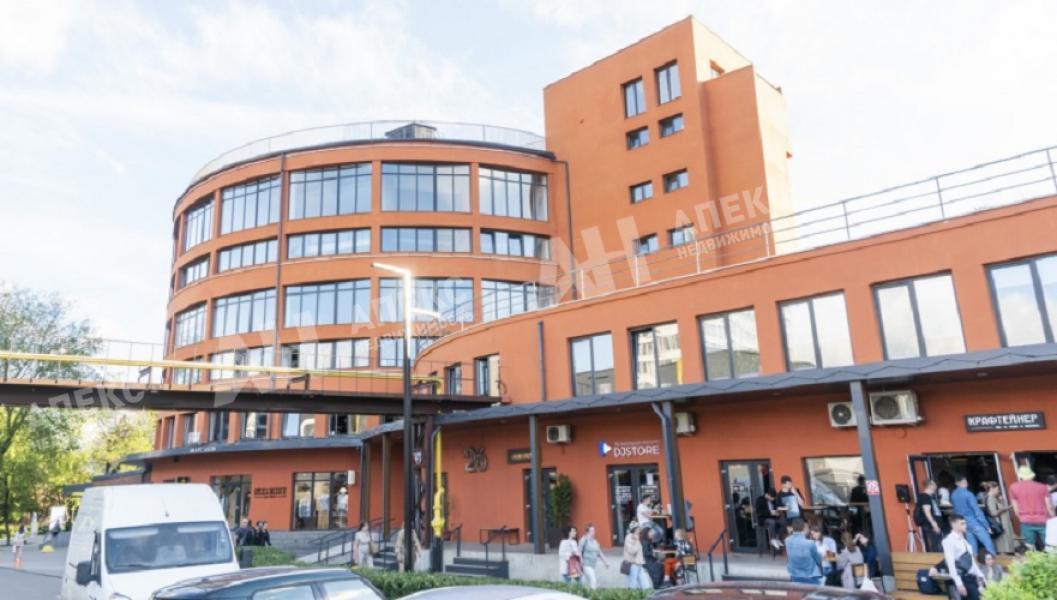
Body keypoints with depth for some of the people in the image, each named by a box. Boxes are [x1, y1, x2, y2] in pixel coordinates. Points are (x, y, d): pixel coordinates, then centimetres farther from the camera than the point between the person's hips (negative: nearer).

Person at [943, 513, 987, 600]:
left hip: (971, 576, 8)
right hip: (962, 578, -8)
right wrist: (959, 583, -22)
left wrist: (981, 576, 14)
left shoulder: (964, 541, 15)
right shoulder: (949, 541, -11)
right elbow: (951, 564, -17)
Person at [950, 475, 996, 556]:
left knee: (972, 547, 12)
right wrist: (986, 525, -11)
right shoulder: (968, 494, -15)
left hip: (964, 524, 7)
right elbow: (977, 510, -15)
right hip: (974, 522, -7)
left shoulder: (953, 495, 5)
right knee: (989, 545, -2)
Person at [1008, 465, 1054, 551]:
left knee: (1030, 550, 4)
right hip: (1043, 521, 1)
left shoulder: (1013, 488, 7)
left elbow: (1016, 509, 7)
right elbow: (1049, 507, 4)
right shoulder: (1042, 487, 8)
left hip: (1027, 522, -1)